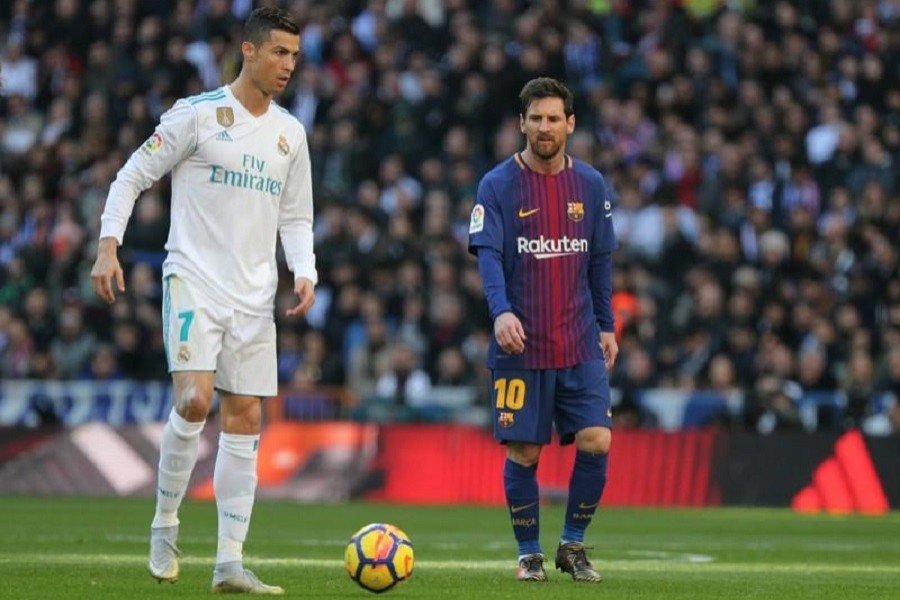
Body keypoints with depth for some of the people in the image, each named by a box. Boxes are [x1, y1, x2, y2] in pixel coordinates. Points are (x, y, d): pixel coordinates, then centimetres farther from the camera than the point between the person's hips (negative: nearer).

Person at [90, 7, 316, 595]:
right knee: (195, 399, -21)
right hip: (194, 278, -5)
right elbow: (132, 177, 0)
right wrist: (109, 246, -11)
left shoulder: (290, 133, 12)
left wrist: (305, 272, 2)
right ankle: (165, 525, -1)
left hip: (254, 296, 5)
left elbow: (295, 217, 20)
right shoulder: (198, 114, -4)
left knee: (246, 418, 2)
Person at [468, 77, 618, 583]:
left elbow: (600, 261, 14)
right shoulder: (498, 185, -3)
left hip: (581, 345, 3)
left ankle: (573, 543, 11)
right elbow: (488, 255, -12)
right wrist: (501, 311, -28)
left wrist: (607, 326, 12)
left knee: (597, 442, -8)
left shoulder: (591, 185, 7)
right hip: (520, 346, -2)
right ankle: (529, 553, 16)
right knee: (523, 453, 0)